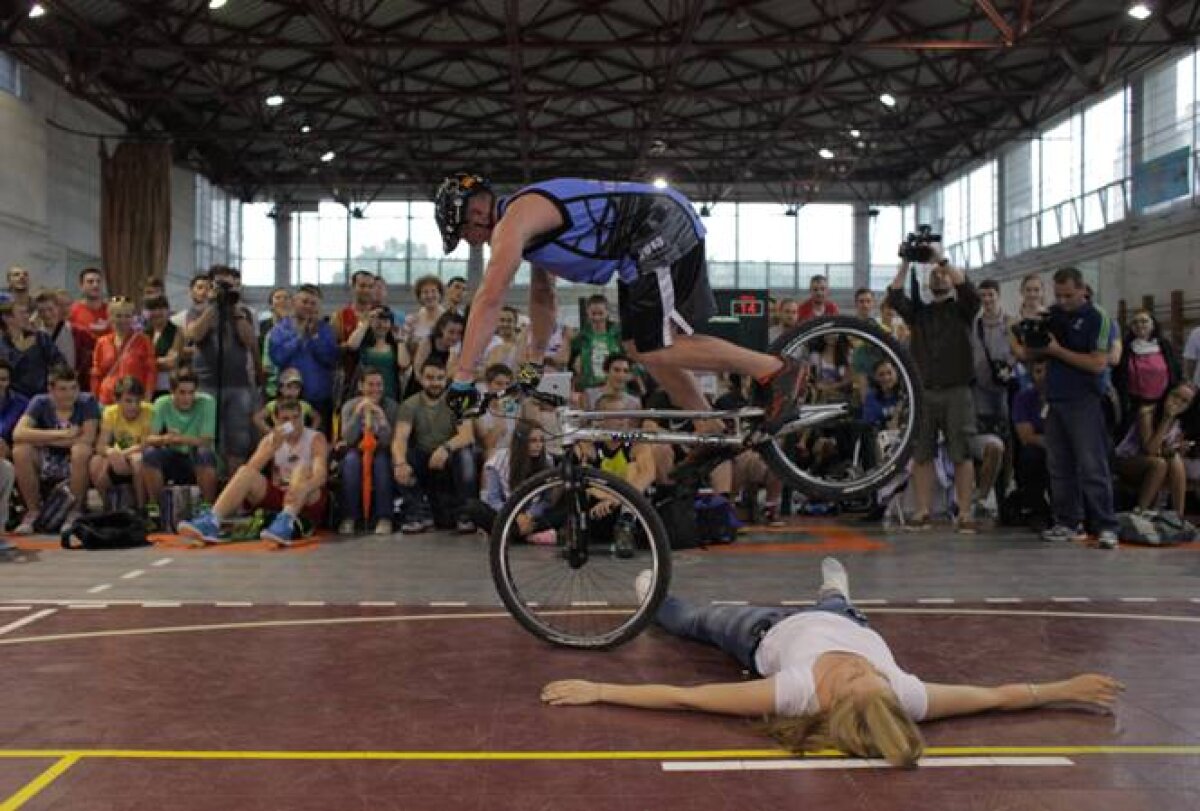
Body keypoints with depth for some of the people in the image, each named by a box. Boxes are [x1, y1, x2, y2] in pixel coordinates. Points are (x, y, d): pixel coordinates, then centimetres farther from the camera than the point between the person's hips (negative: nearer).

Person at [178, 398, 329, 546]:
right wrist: (273, 447, -23)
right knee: (246, 471, -21)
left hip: (310, 501, -3)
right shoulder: (270, 439, 6)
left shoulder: (316, 439, -6)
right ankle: (211, 521, -39)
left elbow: (321, 474, -24)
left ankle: (286, 523, -57)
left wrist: (303, 488, -46)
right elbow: (251, 470, -9)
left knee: (303, 469, -33)